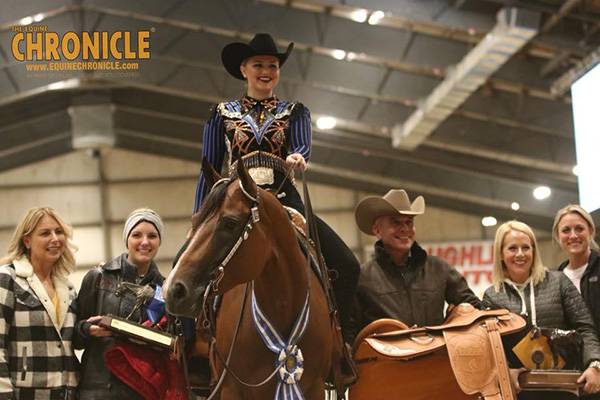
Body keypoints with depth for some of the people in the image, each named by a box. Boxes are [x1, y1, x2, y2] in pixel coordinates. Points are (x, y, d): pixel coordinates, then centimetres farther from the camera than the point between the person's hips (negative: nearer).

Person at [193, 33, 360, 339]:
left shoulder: (294, 112, 19)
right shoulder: (222, 114, 19)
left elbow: (303, 147, 0)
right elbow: (209, 170, 16)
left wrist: (297, 159, -26)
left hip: (286, 202, 0)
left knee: (346, 266, -20)